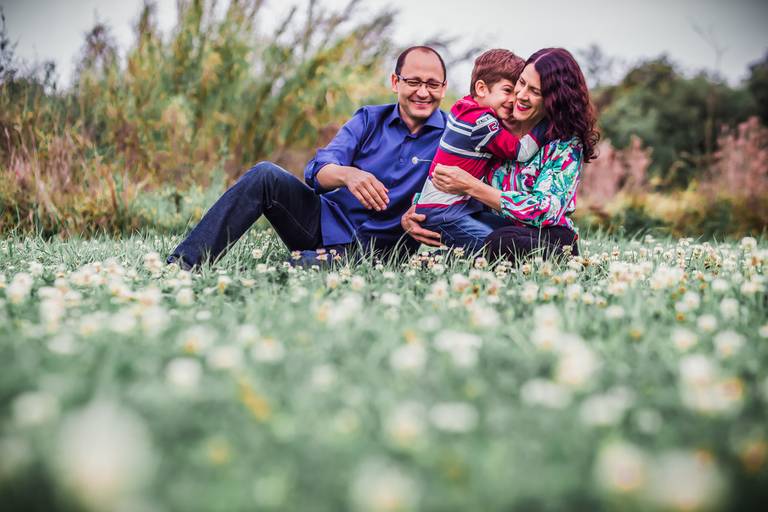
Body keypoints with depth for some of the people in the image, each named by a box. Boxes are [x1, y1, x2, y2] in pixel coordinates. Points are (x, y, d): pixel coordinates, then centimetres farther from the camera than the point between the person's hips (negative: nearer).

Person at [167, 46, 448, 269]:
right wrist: (347, 174, -31)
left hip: (373, 249, -4)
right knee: (265, 175, -21)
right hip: (327, 220, 4)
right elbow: (317, 171, -7)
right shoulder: (369, 119, 8)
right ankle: (184, 263, -25)